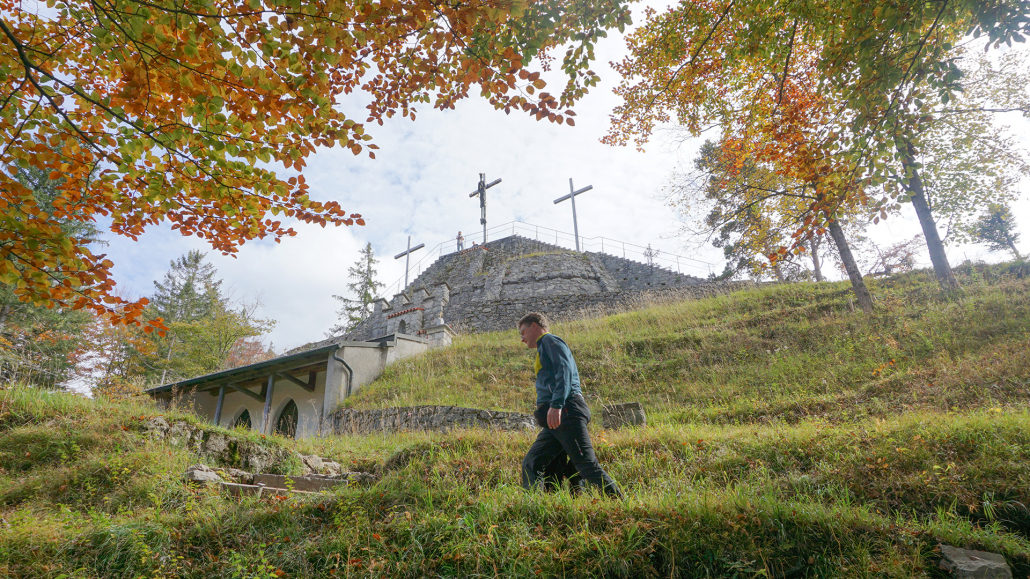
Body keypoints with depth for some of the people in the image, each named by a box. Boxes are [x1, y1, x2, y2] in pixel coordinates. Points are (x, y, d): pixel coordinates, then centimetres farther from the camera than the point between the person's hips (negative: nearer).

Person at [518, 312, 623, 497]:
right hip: (555, 420, 9)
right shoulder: (543, 349, 31)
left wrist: (556, 405, -26)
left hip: (567, 412, -9)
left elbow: (565, 370, -15)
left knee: (586, 464, -12)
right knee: (531, 465, 2)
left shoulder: (550, 340, 3)